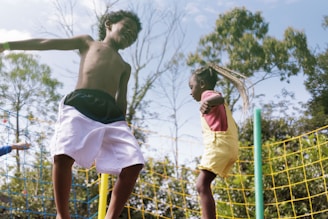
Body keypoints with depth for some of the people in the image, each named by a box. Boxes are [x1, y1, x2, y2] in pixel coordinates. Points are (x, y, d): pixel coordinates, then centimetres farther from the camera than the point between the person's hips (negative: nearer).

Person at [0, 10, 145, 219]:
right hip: (80, 104, -3)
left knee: (134, 164, -17)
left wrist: (123, 128, 13)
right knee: (63, 155, -27)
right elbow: (46, 43, 23)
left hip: (111, 112, 4)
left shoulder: (125, 66, 34)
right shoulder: (88, 42, 28)